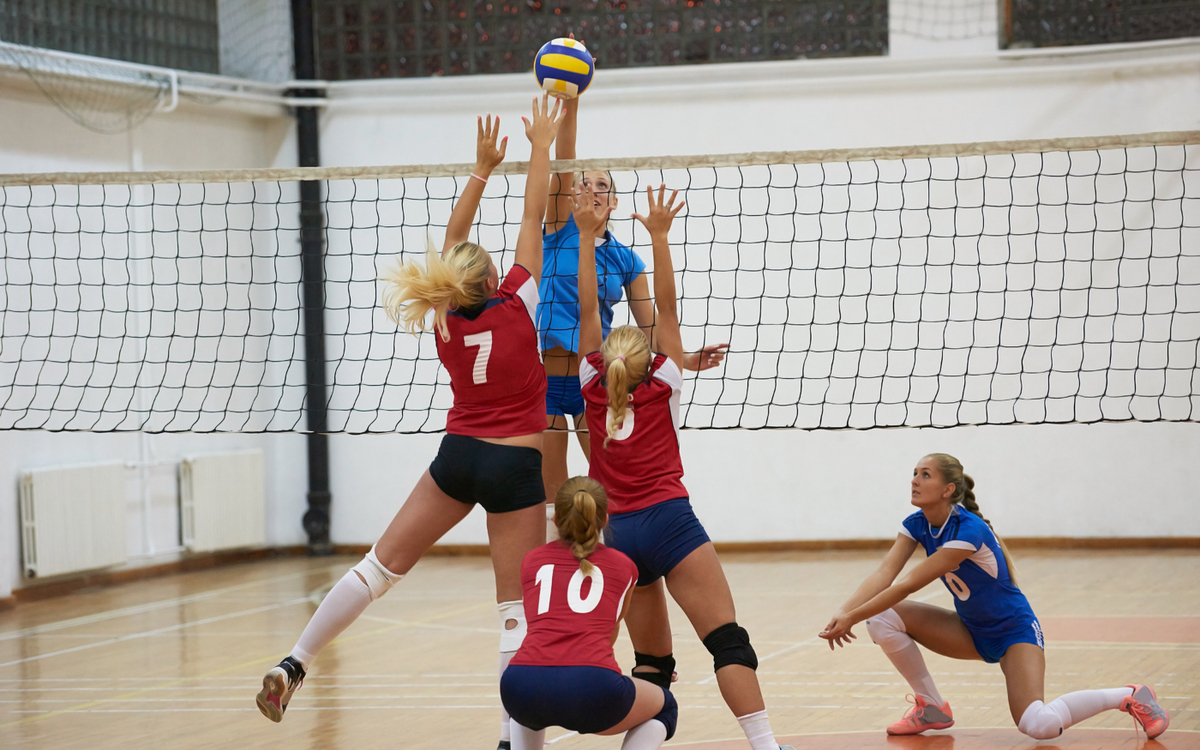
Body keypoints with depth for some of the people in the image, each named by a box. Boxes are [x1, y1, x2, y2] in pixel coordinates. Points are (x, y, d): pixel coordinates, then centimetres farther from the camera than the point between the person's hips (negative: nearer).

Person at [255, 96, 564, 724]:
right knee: (516, 607, -1)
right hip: (517, 466, -4)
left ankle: (292, 667, 3)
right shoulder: (519, 306, -11)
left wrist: (482, 168, 16)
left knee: (382, 565, 10)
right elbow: (533, 218, -5)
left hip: (458, 458, 4)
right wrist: (541, 147, 5)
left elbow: (453, 238, 12)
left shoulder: (447, 320, 0)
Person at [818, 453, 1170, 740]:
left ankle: (1129, 696, -5)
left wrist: (853, 618, -33)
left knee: (1038, 726, -28)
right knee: (883, 618, -13)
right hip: (971, 632, 7)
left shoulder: (968, 530, -30)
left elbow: (909, 584, -32)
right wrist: (845, 612, -33)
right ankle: (932, 707, 4)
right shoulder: (916, 525, -6)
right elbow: (884, 574, -17)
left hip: (1014, 631, -7)